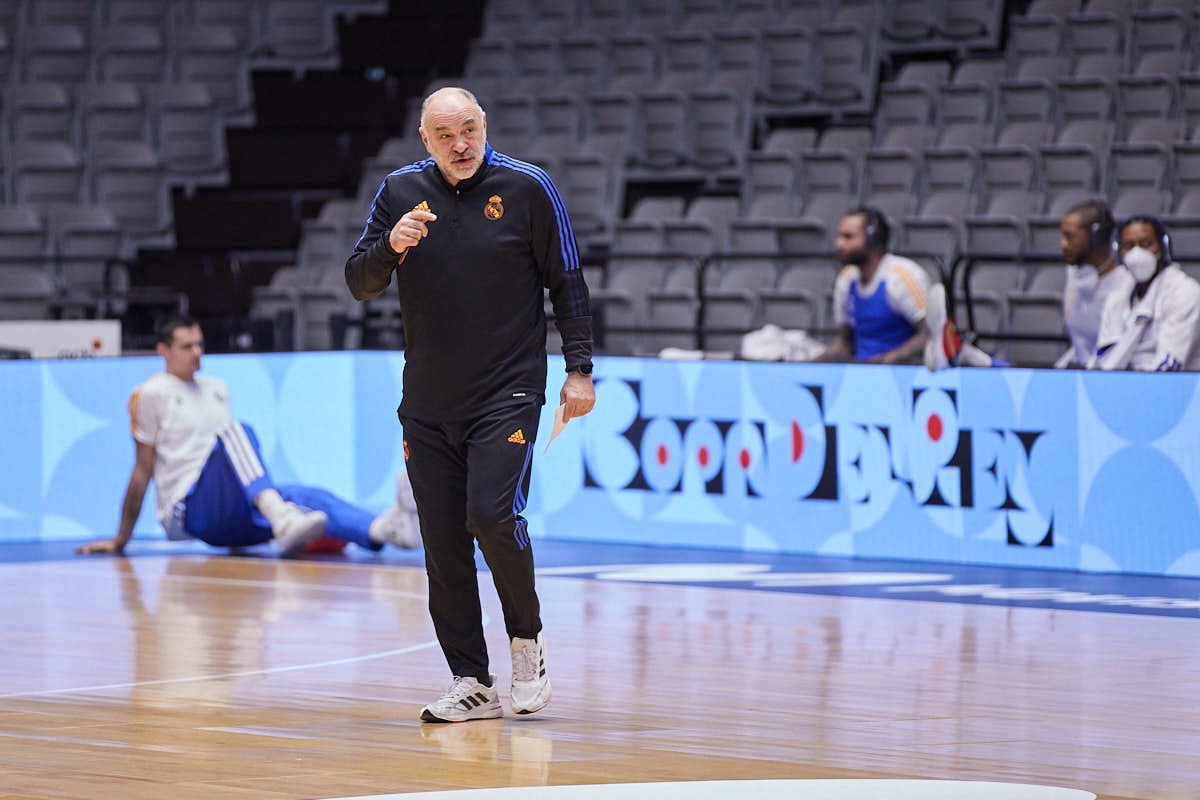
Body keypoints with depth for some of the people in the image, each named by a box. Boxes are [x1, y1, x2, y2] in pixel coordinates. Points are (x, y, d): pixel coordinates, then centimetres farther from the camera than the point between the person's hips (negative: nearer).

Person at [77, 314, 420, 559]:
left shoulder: (217, 389, 25)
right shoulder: (151, 394, 3)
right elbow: (143, 471, 2)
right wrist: (121, 541, 1)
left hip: (229, 521, 6)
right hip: (187, 511, -6)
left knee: (310, 497, -22)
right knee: (237, 431, -30)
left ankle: (383, 529, -54)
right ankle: (282, 519, -58)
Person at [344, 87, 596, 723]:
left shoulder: (527, 188, -3)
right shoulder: (401, 192, 4)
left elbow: (567, 283, 2)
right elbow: (359, 284, 3)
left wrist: (578, 369, -3)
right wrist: (391, 246, -17)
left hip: (507, 394, -4)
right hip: (427, 403, 4)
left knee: (492, 515, -19)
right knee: (443, 544, 2)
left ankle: (527, 640, 6)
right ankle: (472, 683, 9)